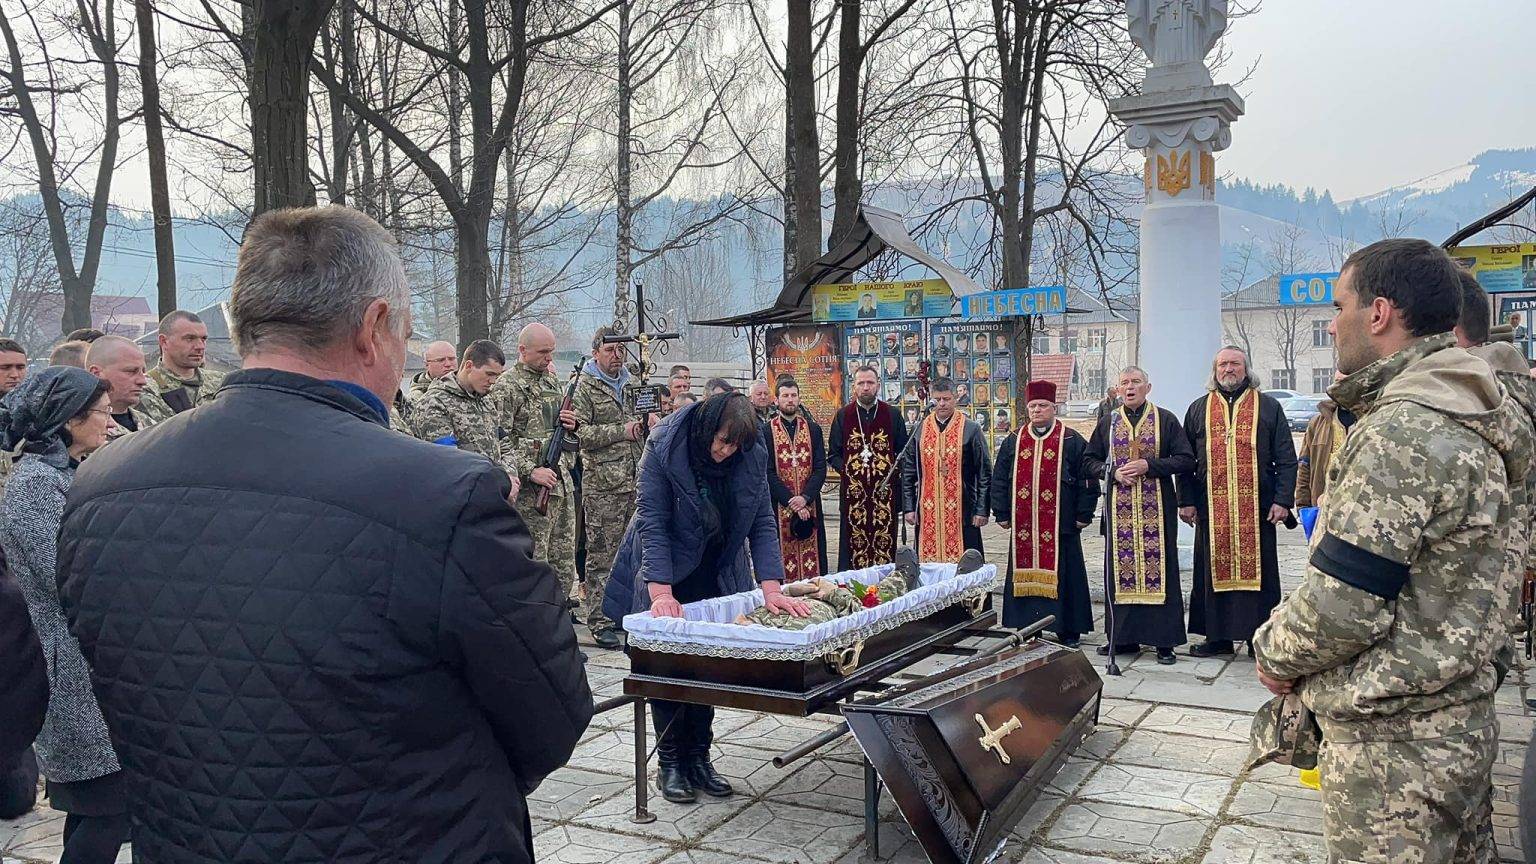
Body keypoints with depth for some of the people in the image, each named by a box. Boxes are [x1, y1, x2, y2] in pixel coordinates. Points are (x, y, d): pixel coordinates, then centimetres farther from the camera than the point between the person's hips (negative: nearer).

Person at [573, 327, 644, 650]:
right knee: (601, 555, -4)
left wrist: (646, 424, 7)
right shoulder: (585, 387, -3)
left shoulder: (630, 384, 17)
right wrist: (621, 431, -16)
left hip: (635, 481, 6)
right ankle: (599, 621, 1)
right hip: (601, 483, -6)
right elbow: (580, 432, -12)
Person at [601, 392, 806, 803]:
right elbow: (653, 523, -24)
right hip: (667, 575, -3)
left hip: (717, 576, 3)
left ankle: (698, 758, 16)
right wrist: (661, 595, -31)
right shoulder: (663, 448, -22)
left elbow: (762, 524, -9)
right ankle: (670, 762, 13)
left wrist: (771, 589, -20)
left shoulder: (753, 456, -12)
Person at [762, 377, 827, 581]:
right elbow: (767, 472, -5)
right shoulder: (765, 431, 0)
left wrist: (805, 498, -12)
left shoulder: (813, 429, 9)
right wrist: (791, 501, -13)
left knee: (812, 560, 3)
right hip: (779, 508, -2)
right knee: (784, 561, -2)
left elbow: (820, 469, 3)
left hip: (810, 506, 2)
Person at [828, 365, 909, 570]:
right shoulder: (842, 416, 8)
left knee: (885, 544, -1)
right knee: (854, 544, -2)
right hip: (853, 490, 0)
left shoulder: (892, 415, 7)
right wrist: (847, 470, -4)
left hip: (885, 490, 0)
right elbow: (833, 455, 11)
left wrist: (892, 471, -5)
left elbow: (904, 453, 10)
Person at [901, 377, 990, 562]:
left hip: (961, 512, -2)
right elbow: (908, 471, 11)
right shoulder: (919, 431, 8)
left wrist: (982, 510, -5)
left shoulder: (971, 429, 0)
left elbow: (984, 472, 0)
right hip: (927, 514, 2)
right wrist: (909, 507, 5)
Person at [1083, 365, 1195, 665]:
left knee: (1158, 567, -3)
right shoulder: (1107, 422, 11)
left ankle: (1164, 640, 3)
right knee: (1121, 567, 4)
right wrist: (1113, 472, -8)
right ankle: (1124, 636, 13)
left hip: (1157, 509, -2)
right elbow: (1089, 461, 11)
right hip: (1119, 509, 3)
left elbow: (1186, 460, -2)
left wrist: (1149, 466, -15)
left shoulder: (1165, 420, 3)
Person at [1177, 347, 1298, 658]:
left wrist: (1282, 500, -6)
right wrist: (1186, 501, 2)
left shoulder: (1268, 407, 6)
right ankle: (1218, 637, 14)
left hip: (1256, 507, -2)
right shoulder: (1198, 409, 11)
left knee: (1255, 569, 2)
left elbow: (1286, 459, 3)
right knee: (1215, 570, 5)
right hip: (1211, 508, 2)